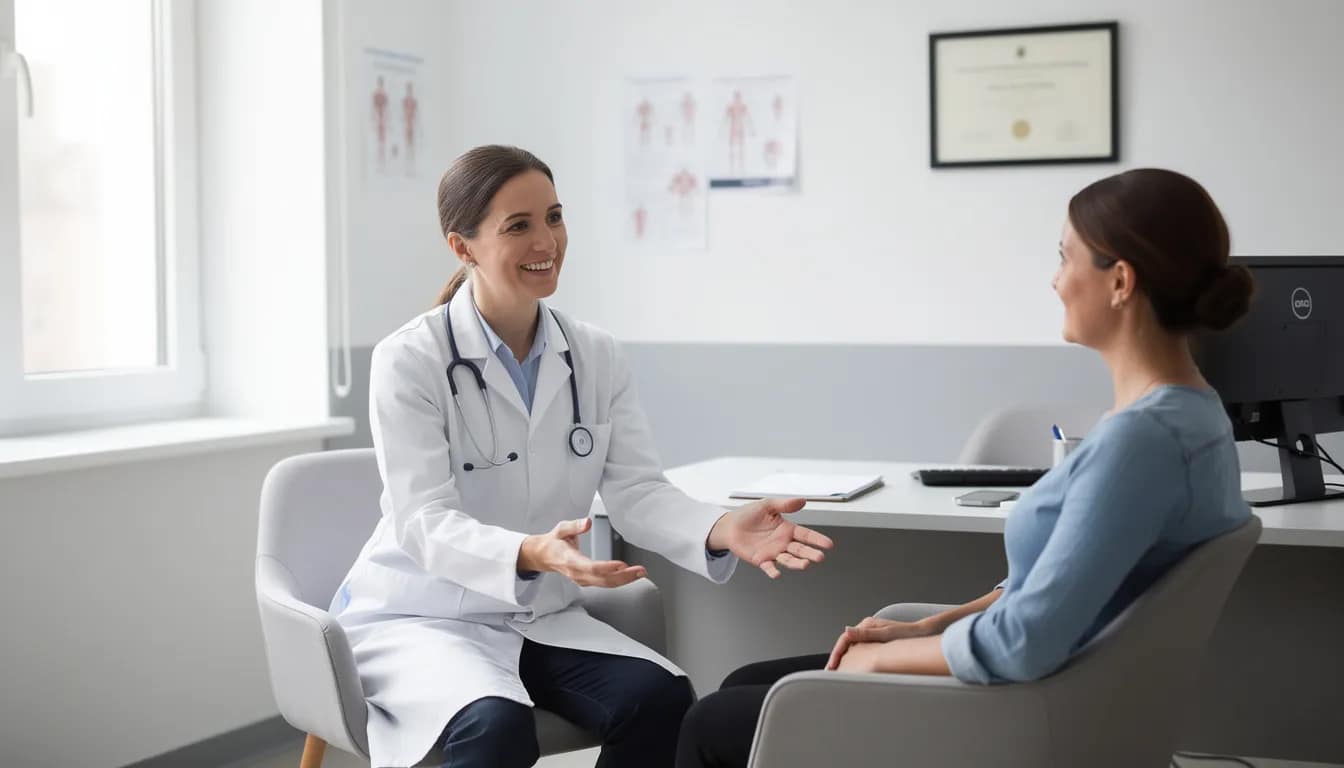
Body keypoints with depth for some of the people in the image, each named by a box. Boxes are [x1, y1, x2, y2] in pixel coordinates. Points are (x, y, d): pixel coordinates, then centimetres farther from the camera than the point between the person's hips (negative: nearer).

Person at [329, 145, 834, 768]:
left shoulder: (597, 357, 2)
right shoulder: (408, 361, -14)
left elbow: (636, 491, -6)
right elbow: (423, 522, -22)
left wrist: (723, 529, -28)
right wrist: (532, 554, -43)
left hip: (543, 620, 5)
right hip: (419, 618, -5)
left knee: (662, 699, -22)